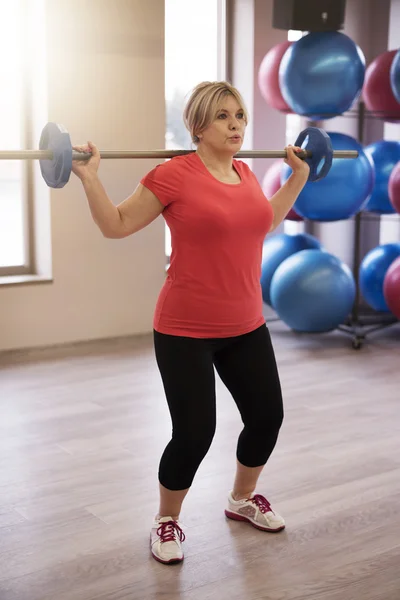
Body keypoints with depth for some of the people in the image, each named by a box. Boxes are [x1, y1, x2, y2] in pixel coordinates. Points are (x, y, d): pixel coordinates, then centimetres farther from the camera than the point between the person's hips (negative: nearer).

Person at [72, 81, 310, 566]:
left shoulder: (245, 174, 6)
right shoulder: (173, 175, -13)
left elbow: (265, 222, 26)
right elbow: (116, 225, -5)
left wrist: (299, 176, 27)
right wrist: (89, 177, -16)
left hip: (245, 328, 7)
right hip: (186, 332, -7)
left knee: (267, 417, 13)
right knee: (193, 434, -4)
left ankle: (242, 500, 40)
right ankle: (166, 522, 24)